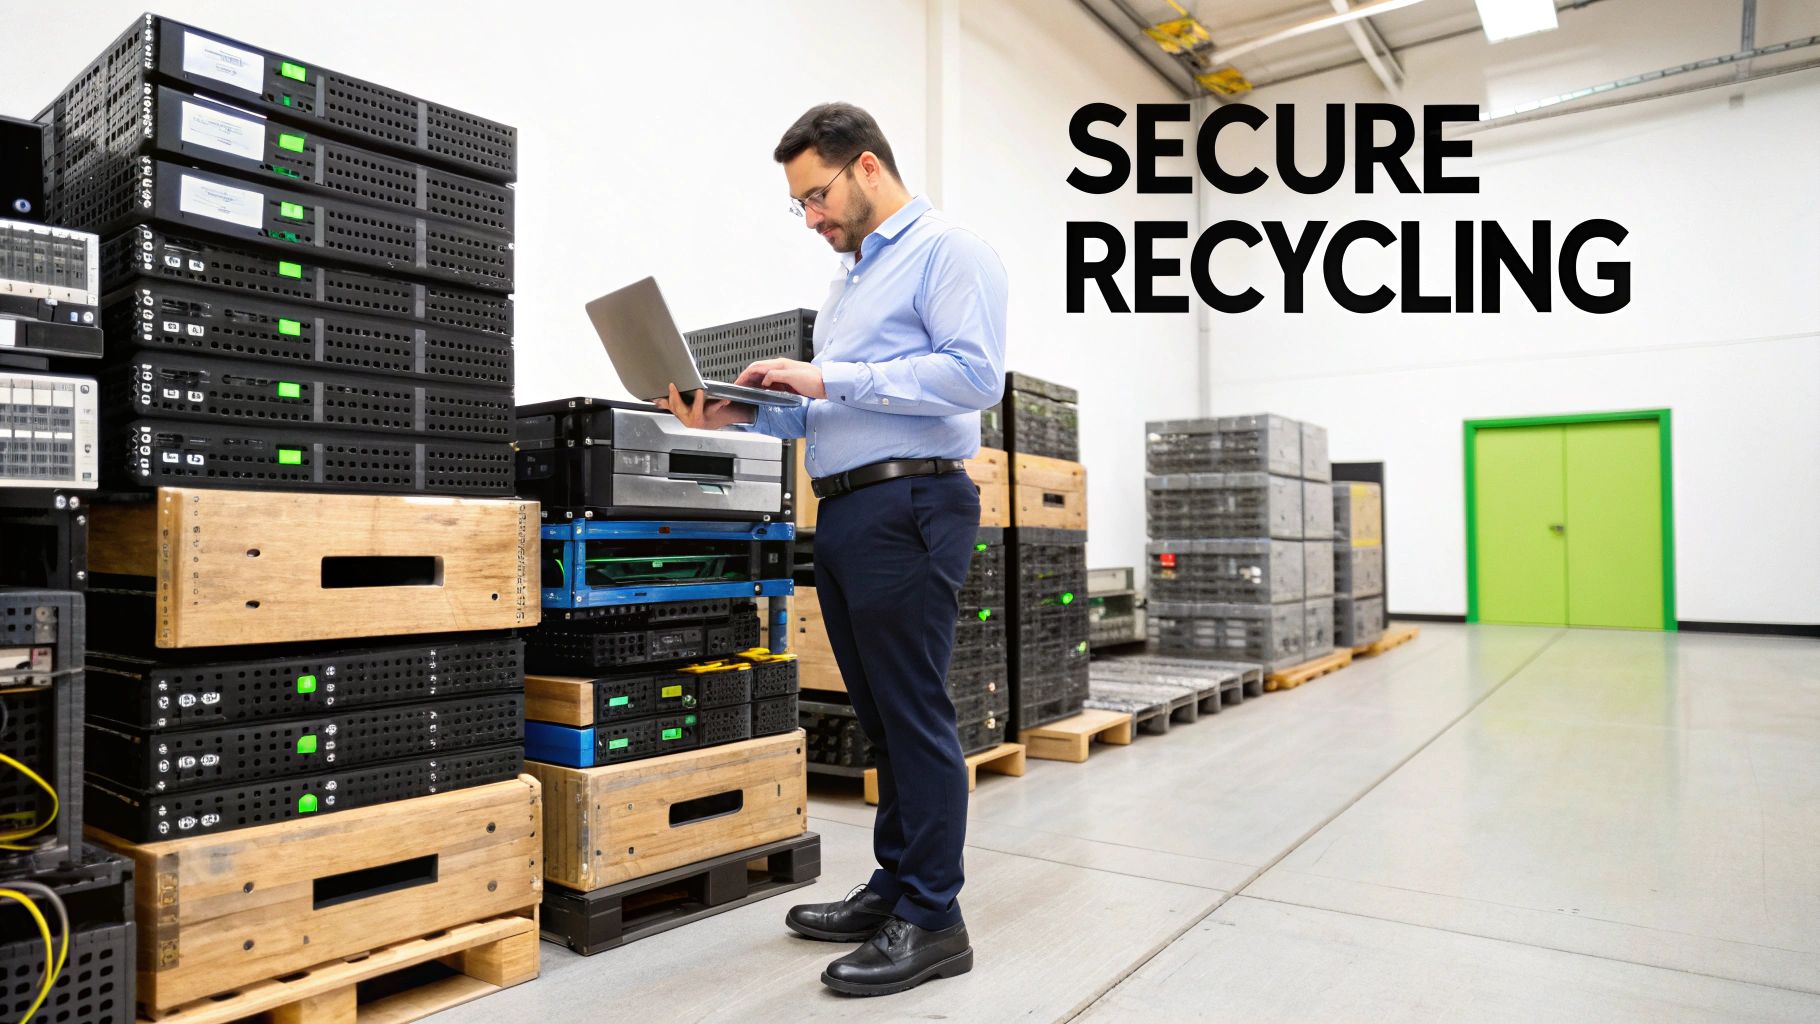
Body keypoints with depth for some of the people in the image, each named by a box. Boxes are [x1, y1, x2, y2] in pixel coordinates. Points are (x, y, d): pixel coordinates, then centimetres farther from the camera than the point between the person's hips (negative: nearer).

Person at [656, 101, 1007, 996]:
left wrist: (829, 379, -16)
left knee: (913, 714, -4)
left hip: (907, 504, -9)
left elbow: (975, 374, -17)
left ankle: (932, 921, 8)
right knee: (882, 717, 13)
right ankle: (895, 888, 25)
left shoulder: (947, 251, -2)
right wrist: (743, 416, 7)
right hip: (844, 512, 9)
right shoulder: (850, 278, 25)